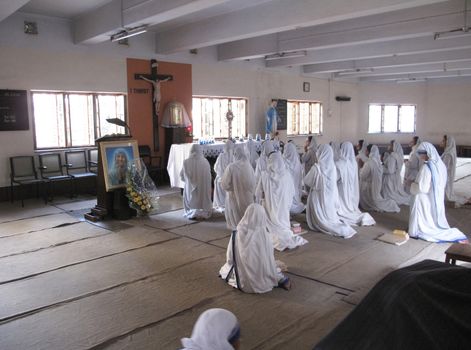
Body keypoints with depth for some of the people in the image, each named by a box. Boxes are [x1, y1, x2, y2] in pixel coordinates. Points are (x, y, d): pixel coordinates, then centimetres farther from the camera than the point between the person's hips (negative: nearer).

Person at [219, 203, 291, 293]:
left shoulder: (236, 235, -15)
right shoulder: (264, 236, -18)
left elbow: (230, 259, -5)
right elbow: (270, 259, -5)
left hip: (243, 282, -1)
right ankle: (282, 280, 22)